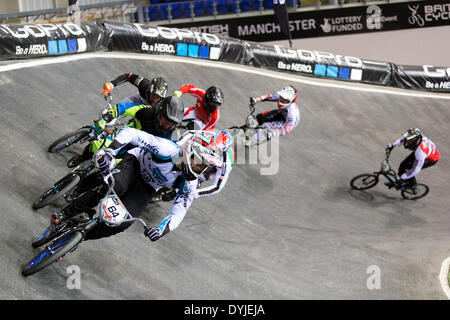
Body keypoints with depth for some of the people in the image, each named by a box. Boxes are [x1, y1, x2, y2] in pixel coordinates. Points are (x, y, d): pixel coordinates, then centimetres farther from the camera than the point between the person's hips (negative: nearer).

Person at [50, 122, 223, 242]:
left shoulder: (189, 183, -19)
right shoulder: (167, 149, -34)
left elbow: (179, 211, -16)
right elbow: (130, 133, -33)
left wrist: (163, 228, -35)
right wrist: (110, 151, -47)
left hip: (147, 188, 4)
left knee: (124, 221, -21)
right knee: (111, 187, -38)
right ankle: (64, 214, -21)